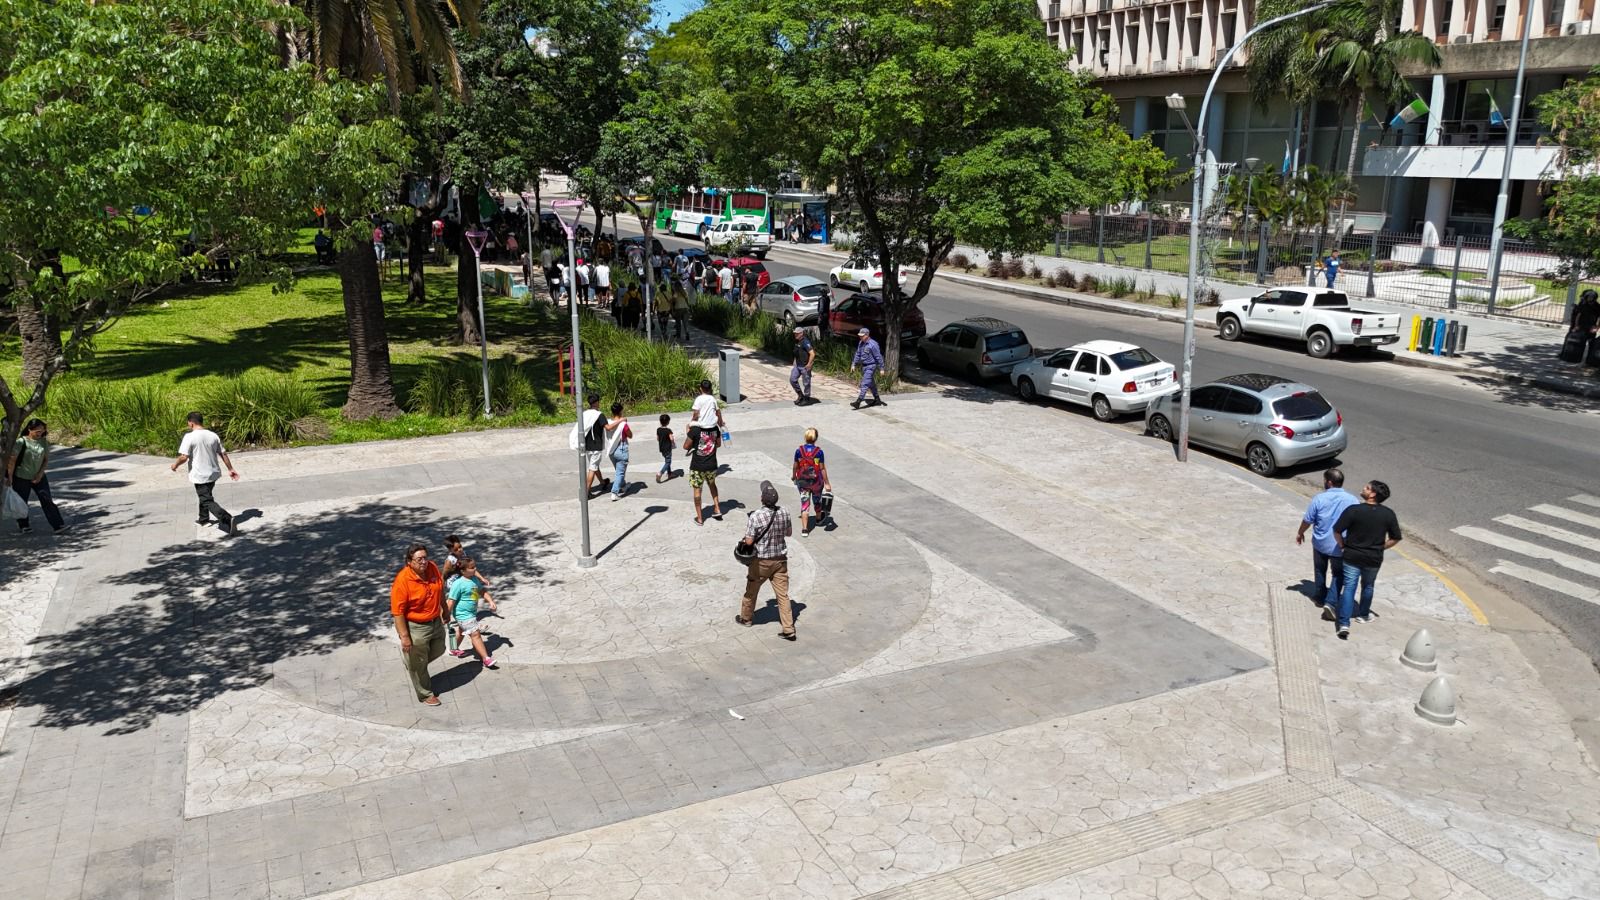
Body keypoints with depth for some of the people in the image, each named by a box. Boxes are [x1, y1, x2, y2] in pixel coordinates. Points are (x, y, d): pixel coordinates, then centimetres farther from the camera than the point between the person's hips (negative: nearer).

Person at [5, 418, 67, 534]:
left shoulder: (44, 442, -2)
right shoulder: (21, 442, -14)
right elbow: (12, 460, -11)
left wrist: (40, 474, -7)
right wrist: (10, 477, -11)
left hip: (39, 478, 3)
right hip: (21, 478, -3)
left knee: (47, 500, -4)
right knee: (21, 502, 11)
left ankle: (58, 525, -8)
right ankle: (23, 525, 30)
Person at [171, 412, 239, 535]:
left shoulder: (190, 437, -15)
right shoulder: (213, 435, 2)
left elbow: (184, 457, -18)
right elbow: (223, 454, 6)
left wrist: (175, 464, 2)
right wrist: (231, 469, 13)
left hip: (200, 475, -7)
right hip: (213, 473, 7)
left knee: (207, 501, -6)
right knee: (205, 496, 28)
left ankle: (227, 520, -25)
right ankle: (204, 519, 43)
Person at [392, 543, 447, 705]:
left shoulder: (432, 568, -10)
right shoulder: (402, 580, -28)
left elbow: (440, 589, 10)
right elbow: (398, 611, -23)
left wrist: (444, 609, 19)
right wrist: (404, 636, -23)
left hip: (436, 622, 6)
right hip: (416, 627, -6)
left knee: (438, 651, 26)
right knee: (419, 664, 11)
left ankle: (412, 662, 51)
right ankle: (426, 694, 31)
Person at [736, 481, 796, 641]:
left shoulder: (756, 516, -22)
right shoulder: (784, 512, -8)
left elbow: (749, 541, -18)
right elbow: (789, 532, 7)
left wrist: (745, 537, 2)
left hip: (761, 561, -3)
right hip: (780, 560, 3)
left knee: (751, 591, 20)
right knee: (783, 594, 5)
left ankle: (746, 618, 40)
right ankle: (789, 630, 3)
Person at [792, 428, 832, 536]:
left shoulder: (799, 450, -11)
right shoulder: (819, 452, -15)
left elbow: (795, 466, -1)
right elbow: (822, 468, -12)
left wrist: (794, 477, 18)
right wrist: (827, 483, -4)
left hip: (803, 481, 0)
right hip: (817, 481, 0)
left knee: (804, 504, 5)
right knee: (817, 500, 25)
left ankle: (804, 529, -3)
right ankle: (818, 519, 49)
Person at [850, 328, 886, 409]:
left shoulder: (873, 344, -19)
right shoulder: (861, 343, 5)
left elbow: (878, 357, -15)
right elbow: (858, 354, 15)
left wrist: (881, 368, -13)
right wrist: (853, 364, 11)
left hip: (871, 367, -9)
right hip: (864, 366, 9)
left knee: (865, 384, -13)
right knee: (871, 384, 18)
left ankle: (858, 402, -19)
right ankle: (877, 400, 31)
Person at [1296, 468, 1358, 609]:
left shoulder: (1319, 499, -15)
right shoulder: (1352, 500, -11)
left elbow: (1307, 520, -5)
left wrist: (1300, 533, 13)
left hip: (1320, 543, 0)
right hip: (1341, 545, 0)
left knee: (1320, 571, 21)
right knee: (1338, 574, 15)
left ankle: (1321, 598, 35)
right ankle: (1331, 601, 3)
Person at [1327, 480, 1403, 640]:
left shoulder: (1354, 510, -18)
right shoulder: (1388, 514, -8)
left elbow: (1337, 531, -15)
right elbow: (1395, 538, 0)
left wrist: (1343, 546, 2)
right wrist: (1380, 548, 11)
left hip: (1352, 556, -2)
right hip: (1374, 559, 3)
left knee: (1349, 587, 2)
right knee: (1368, 586, 24)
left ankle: (1344, 624, -8)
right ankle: (1363, 615, 42)